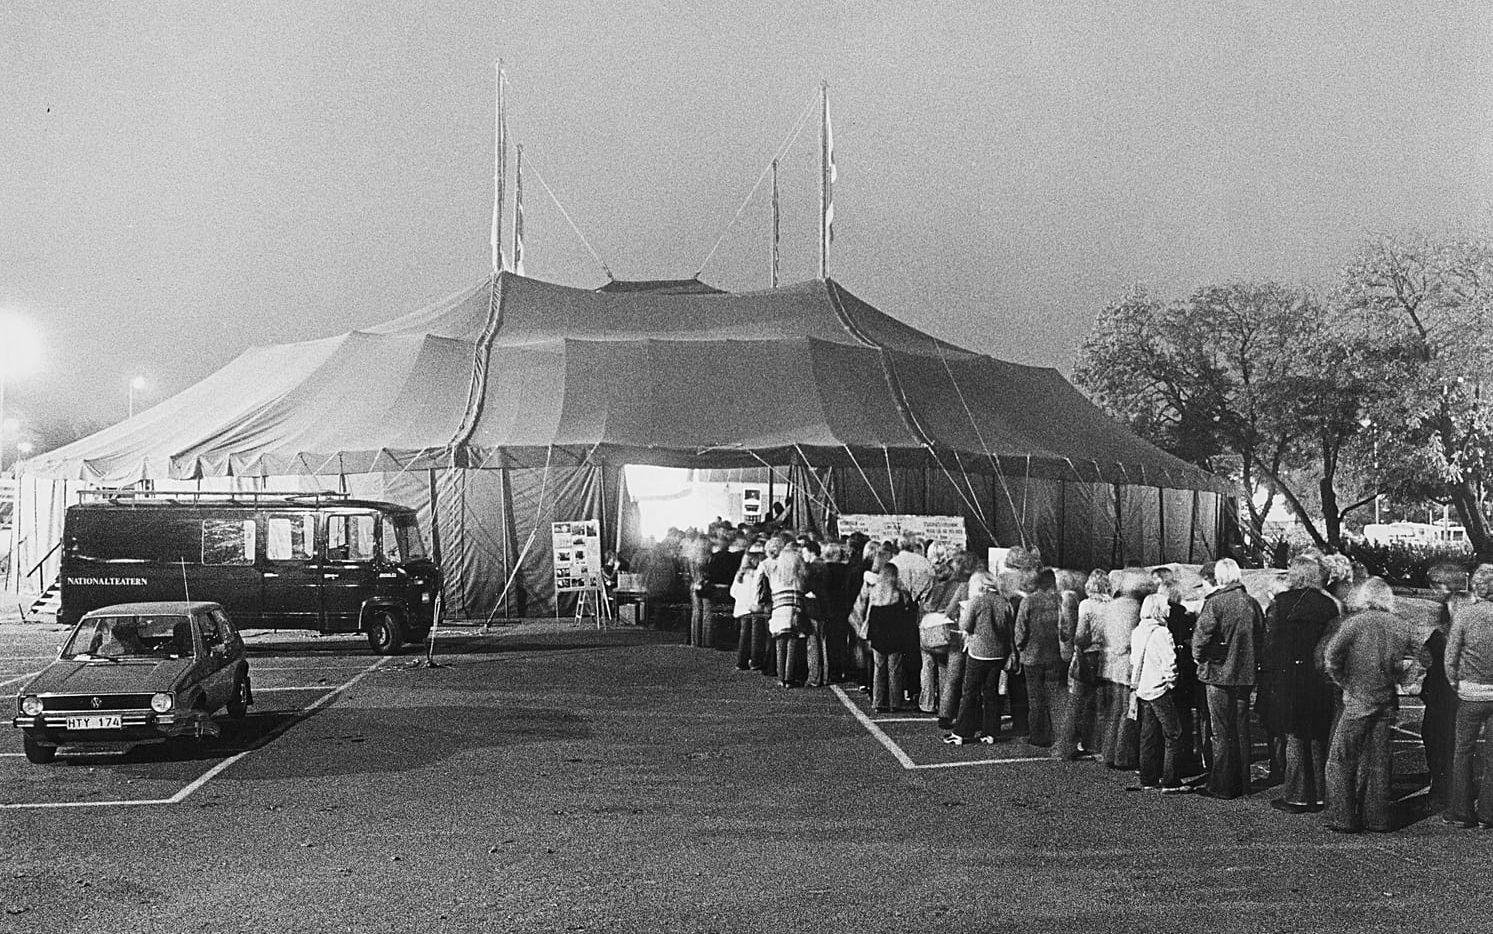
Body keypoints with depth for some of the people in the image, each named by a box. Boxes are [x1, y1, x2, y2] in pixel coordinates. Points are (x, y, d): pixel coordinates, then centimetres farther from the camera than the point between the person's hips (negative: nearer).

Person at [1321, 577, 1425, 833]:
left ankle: (1342, 818, 3)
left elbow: (1331, 655, -16)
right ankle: (1378, 818, 19)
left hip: (1359, 700, -5)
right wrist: (1391, 676, 14)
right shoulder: (1403, 626, 2)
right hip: (1388, 700, 5)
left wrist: (1344, 684, -3)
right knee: (1378, 761, 15)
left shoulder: (1356, 622, -10)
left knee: (1341, 761, 5)